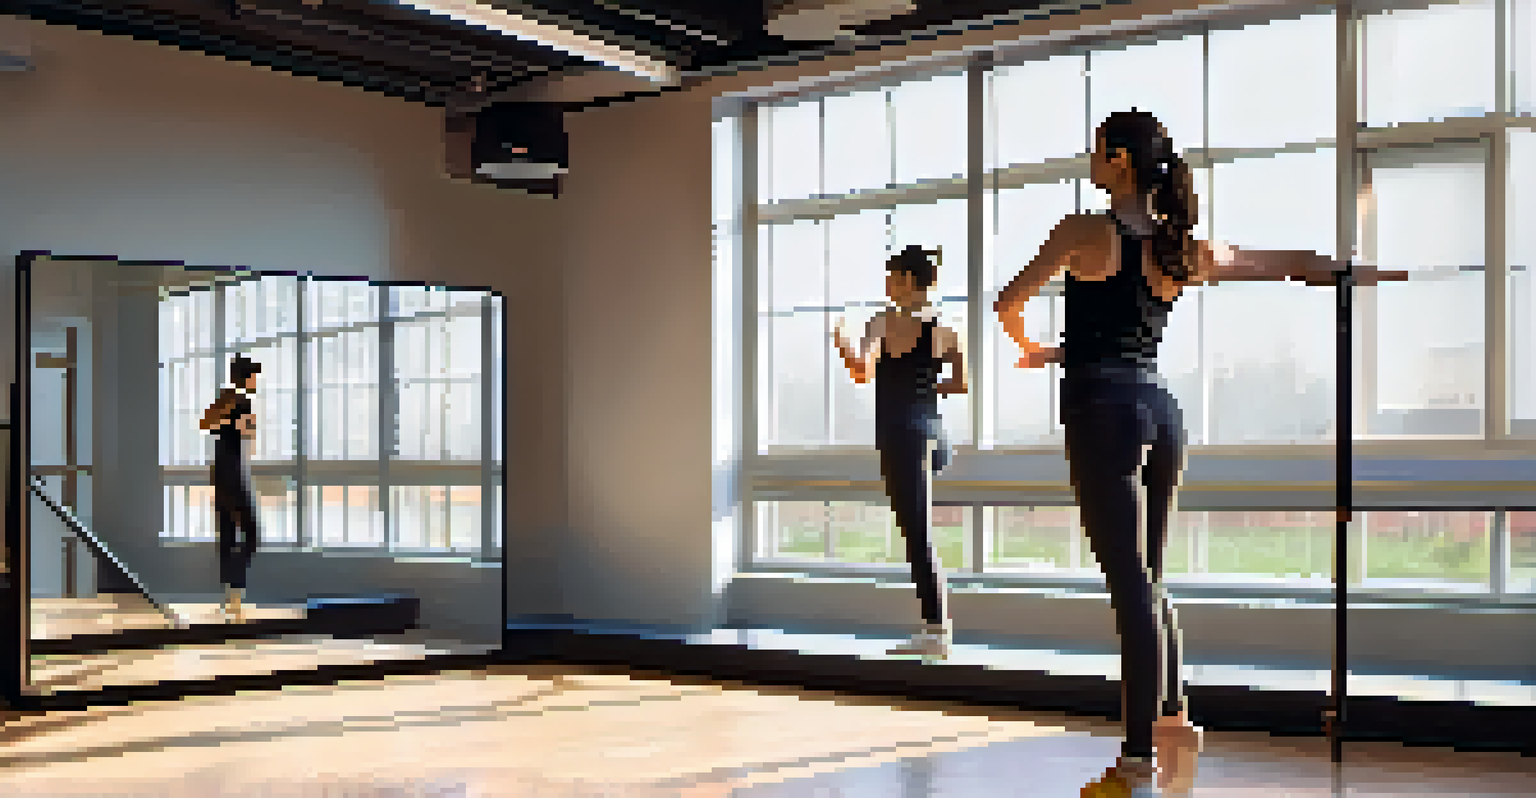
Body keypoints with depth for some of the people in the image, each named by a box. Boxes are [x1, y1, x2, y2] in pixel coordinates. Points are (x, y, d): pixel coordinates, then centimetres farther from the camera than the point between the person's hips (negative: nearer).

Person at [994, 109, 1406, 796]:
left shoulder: (1088, 232, -5)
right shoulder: (1182, 248, 11)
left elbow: (1008, 305, -5)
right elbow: (1292, 263, 19)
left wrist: (1035, 349, 16)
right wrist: (1364, 273, 35)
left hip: (1103, 409, -6)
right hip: (1160, 409, 7)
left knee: (1132, 580, -9)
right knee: (1145, 579, 17)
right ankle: (1170, 724, 20)